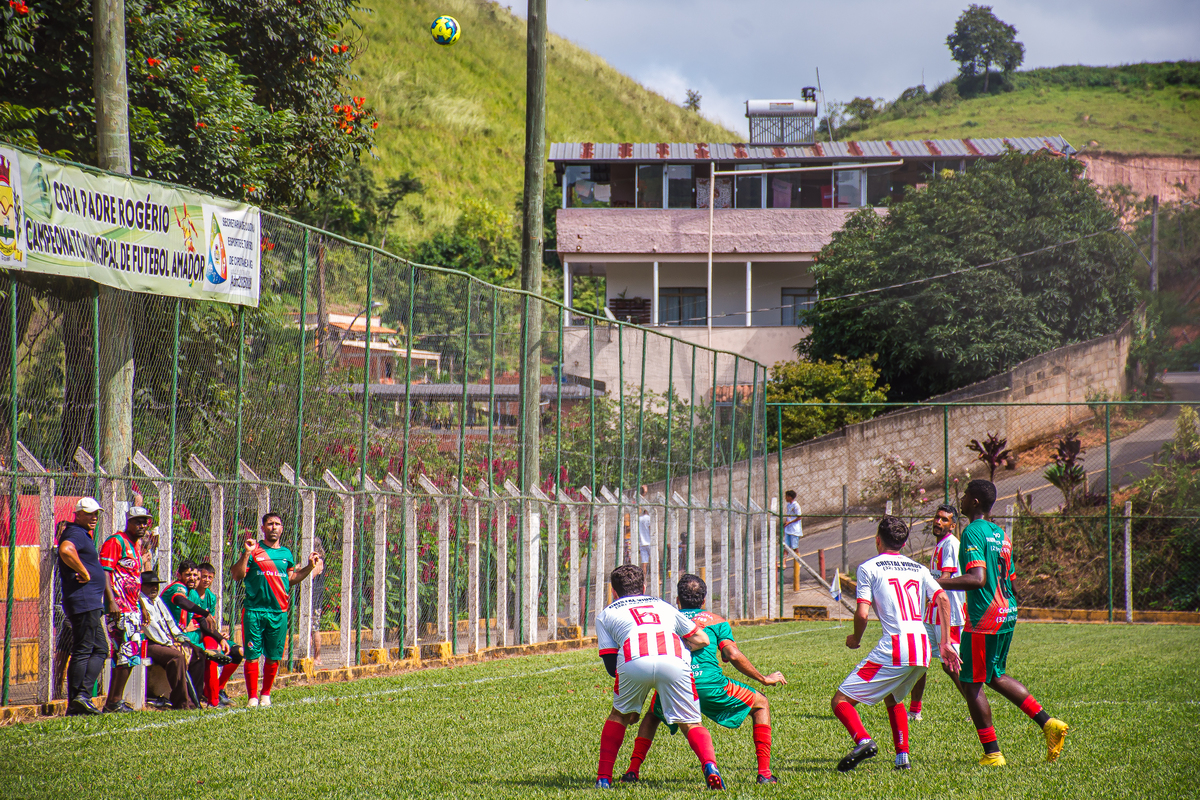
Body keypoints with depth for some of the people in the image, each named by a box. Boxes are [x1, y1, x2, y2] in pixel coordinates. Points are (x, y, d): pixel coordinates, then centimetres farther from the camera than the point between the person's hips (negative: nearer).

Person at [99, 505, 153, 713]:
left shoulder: (137, 545, 21)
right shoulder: (115, 542, -8)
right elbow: (104, 572, -16)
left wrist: (141, 606, 24)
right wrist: (111, 601, -25)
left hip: (132, 608, 10)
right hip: (119, 608, -10)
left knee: (124, 656, 11)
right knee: (127, 653, -13)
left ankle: (112, 702, 15)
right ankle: (115, 701, -10)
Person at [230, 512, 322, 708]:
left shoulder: (286, 554, 14)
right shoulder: (254, 550, 1)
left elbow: (292, 579, 24)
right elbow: (237, 575, -7)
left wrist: (310, 567, 14)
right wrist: (246, 554, -18)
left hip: (279, 612, 4)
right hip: (254, 611, -4)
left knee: (273, 657, 6)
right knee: (252, 655, -3)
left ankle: (266, 695, 20)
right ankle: (252, 696, 4)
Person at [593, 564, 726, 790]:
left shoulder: (606, 614, 32)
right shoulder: (663, 606, 38)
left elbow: (611, 665, 24)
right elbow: (701, 639, 34)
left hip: (634, 661, -1)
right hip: (674, 661, 1)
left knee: (619, 716, 26)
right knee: (691, 724, 10)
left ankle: (603, 777, 20)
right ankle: (709, 765, -18)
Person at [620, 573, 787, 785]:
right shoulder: (715, 621, 17)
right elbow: (734, 655, 4)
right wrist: (764, 679, 14)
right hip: (709, 685, -3)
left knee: (653, 715, 38)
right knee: (761, 704, 20)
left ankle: (633, 770, 18)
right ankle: (764, 773, 8)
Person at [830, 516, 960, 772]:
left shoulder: (869, 568, 3)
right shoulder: (918, 568, 19)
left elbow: (862, 614, -7)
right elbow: (943, 600, 7)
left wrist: (855, 639, 13)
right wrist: (945, 643, 7)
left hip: (893, 650, -6)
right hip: (922, 650, 6)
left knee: (841, 701, -2)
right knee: (893, 698, 33)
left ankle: (863, 741, -28)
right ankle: (902, 757, 21)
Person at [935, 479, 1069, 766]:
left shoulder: (973, 532, -13)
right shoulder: (1000, 533, 14)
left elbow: (977, 579, -24)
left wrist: (937, 583, -23)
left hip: (984, 618, -9)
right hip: (1008, 613, 9)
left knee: (970, 683, 0)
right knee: (996, 676, 22)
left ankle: (992, 753, 1)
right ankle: (1047, 723, 14)